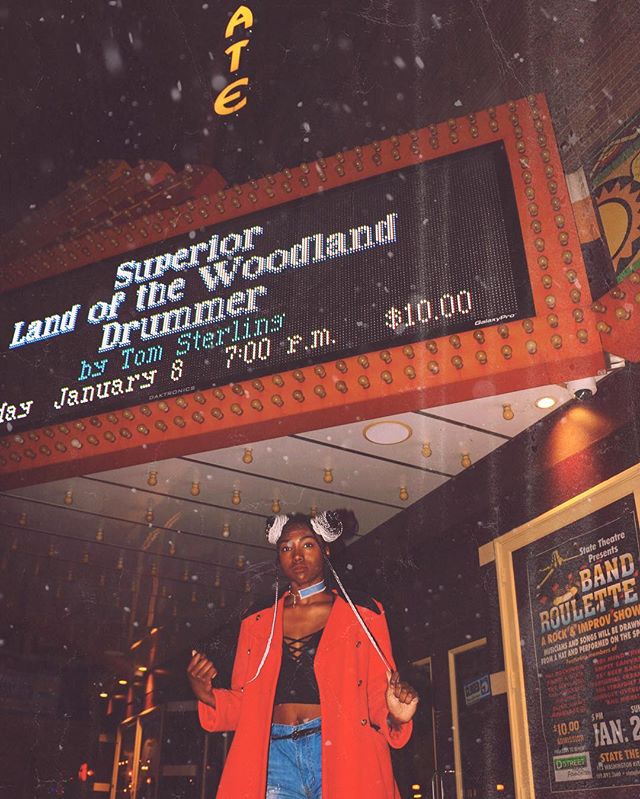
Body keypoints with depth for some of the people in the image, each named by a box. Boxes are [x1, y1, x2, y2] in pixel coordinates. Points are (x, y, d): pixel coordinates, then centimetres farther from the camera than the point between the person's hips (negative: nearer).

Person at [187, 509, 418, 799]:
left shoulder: (361, 614, 9)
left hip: (342, 755, -2)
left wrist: (394, 715, -16)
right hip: (273, 756, 2)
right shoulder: (257, 621, 17)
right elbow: (244, 704, 16)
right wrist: (208, 695, -4)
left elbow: (376, 694, 5)